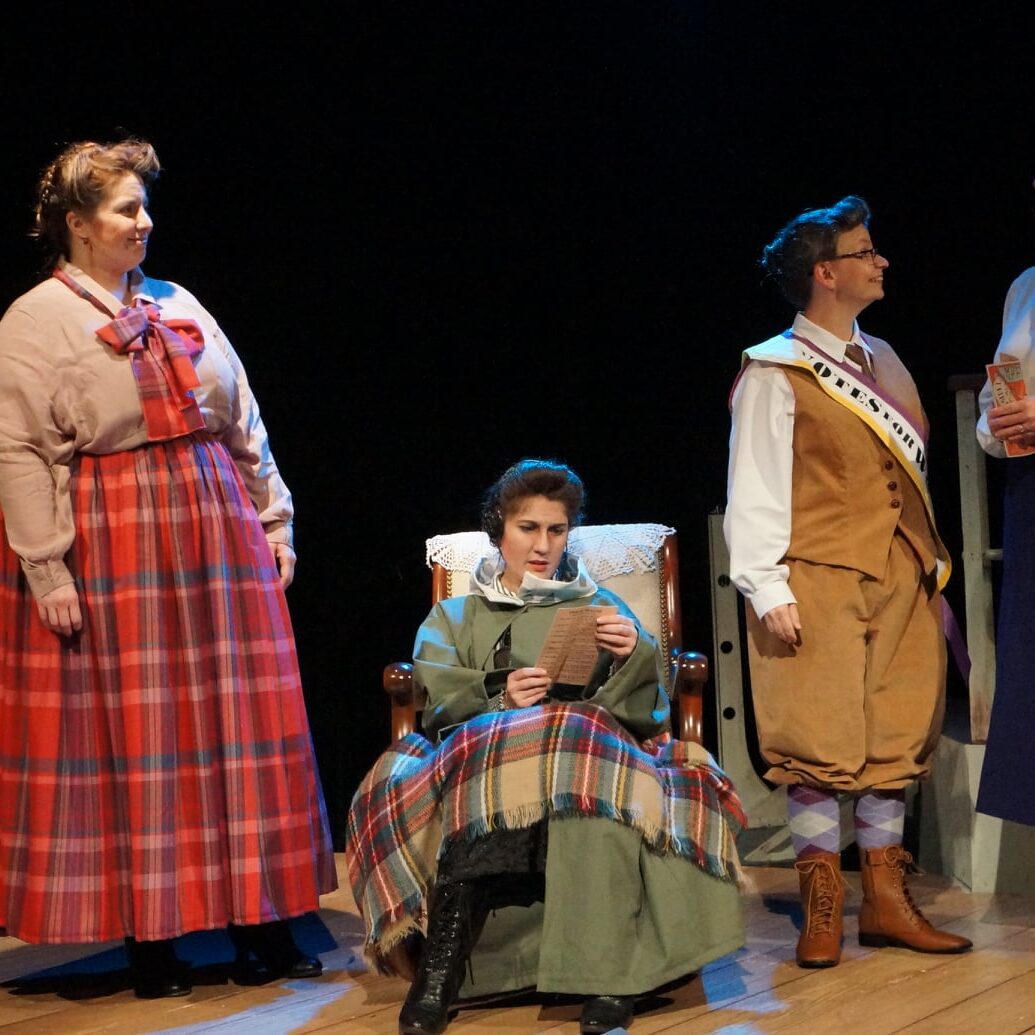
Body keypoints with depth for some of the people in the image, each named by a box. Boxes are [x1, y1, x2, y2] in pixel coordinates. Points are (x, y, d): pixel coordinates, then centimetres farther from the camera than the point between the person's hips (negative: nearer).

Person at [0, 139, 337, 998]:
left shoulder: (178, 307, 14)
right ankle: (149, 937, 9)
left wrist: (273, 518, 11)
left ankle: (259, 924, 14)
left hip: (215, 540, 5)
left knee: (237, 732, 6)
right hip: (109, 549, -5)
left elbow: (244, 425, 17)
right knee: (131, 739, -1)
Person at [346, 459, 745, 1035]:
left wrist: (633, 658, -10)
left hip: (586, 753, 0)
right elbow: (434, 704, 7)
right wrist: (499, 699, -13)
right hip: (478, 759, 0)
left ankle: (608, 972, -41)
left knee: (599, 776, -38)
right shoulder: (455, 617, 27)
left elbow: (643, 712, 11)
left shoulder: (599, 607, 27)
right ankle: (443, 965, -38)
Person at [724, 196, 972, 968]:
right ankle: (822, 911, 8)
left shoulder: (881, 360, 15)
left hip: (900, 581, 6)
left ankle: (887, 901, 17)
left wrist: (932, 567, 14)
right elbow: (756, 489, -8)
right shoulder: (775, 373, -5)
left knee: (896, 741, 8)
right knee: (820, 744, -3)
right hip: (820, 582, -6)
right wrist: (767, 591, -14)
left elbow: (915, 473, 17)